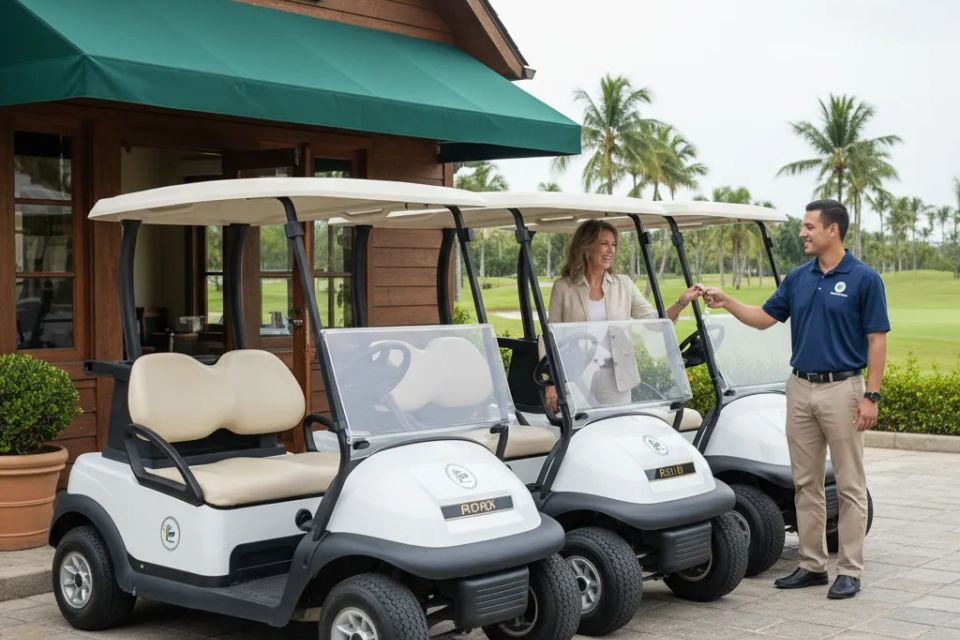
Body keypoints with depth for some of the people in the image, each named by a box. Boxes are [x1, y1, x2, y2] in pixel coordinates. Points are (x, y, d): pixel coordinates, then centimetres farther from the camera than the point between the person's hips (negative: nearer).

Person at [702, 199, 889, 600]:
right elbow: (765, 318, 14)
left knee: (849, 485, 1)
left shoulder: (864, 279, -9)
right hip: (800, 388, 6)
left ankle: (850, 570, 8)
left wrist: (871, 395, -15)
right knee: (806, 483, 10)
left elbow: (877, 340, -10)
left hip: (842, 389, -6)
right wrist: (726, 302, 0)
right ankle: (812, 564, 18)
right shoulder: (798, 278, 8)